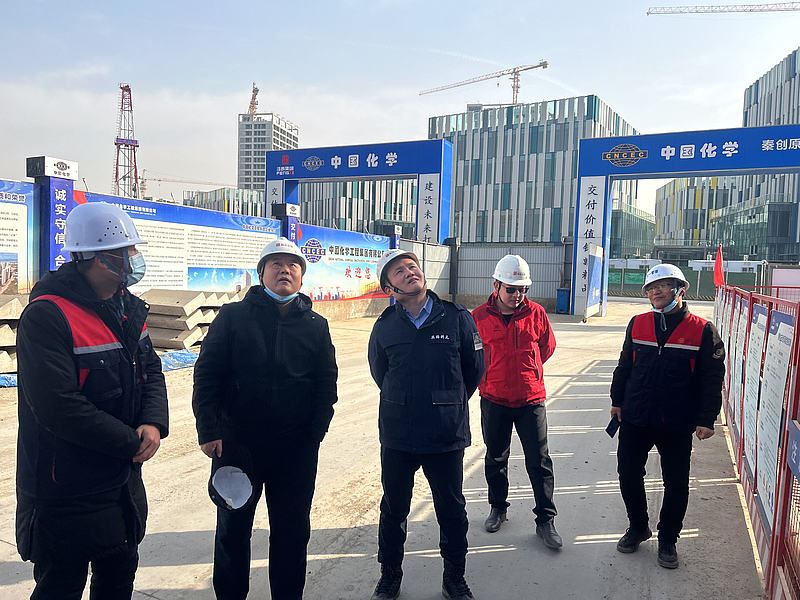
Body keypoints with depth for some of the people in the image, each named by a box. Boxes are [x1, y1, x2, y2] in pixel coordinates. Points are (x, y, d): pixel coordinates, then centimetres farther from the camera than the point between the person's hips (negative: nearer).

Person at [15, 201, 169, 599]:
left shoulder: (126, 307, 4)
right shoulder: (47, 316, -22)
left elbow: (150, 371, 8)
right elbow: (60, 408, -28)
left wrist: (154, 423, -11)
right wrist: (132, 442, -19)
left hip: (124, 478, 8)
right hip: (65, 493, -8)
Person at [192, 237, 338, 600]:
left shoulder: (316, 326, 5)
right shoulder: (233, 317, -1)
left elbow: (326, 386, 6)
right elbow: (206, 376, -3)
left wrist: (313, 436, -1)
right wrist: (209, 431, -9)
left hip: (296, 449, 2)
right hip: (236, 443, -1)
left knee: (293, 530, 12)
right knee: (233, 528, 14)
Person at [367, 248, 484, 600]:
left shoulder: (457, 318, -7)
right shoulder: (384, 327, -3)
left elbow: (474, 368, 5)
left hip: (447, 435, -1)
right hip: (397, 436, 1)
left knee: (452, 510, 14)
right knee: (394, 508, 16)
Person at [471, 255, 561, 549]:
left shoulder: (536, 313, -4)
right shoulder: (479, 316, -6)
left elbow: (547, 347, 11)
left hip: (531, 399, 0)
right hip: (494, 400, 1)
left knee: (539, 461, 2)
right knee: (495, 458, 15)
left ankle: (545, 520, 14)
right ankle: (498, 507, 36)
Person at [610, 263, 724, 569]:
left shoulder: (702, 331, -7)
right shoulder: (638, 324, 2)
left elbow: (713, 378, -5)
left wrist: (706, 419, -8)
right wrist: (617, 400, 13)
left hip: (677, 425, -3)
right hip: (635, 420, 3)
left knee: (676, 484, 8)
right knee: (628, 475, 11)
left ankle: (667, 539, 29)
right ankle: (638, 527, 34)